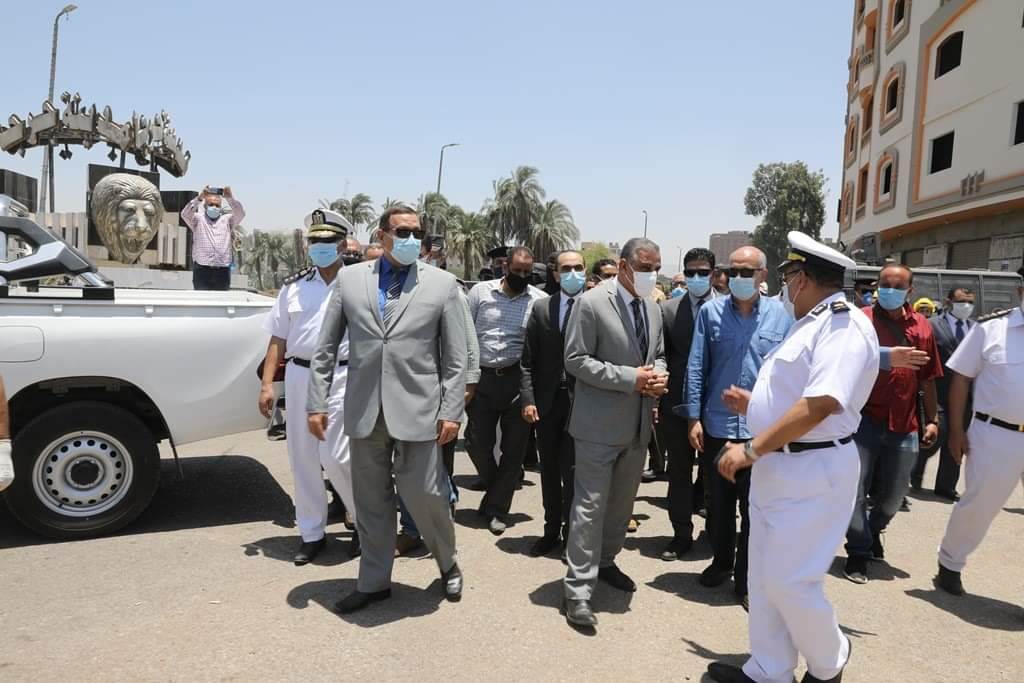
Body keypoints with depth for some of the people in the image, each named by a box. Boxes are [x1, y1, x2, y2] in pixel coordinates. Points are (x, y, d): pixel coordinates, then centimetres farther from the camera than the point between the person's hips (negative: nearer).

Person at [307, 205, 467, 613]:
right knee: (371, 501, 12)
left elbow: (456, 357, 1)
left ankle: (447, 564, 31)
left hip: (417, 409, -2)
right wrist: (317, 402, 3)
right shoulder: (349, 278, 6)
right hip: (365, 410, 2)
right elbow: (326, 347, 7)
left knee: (425, 495, 3)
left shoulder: (442, 283, 1)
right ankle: (374, 581, 30)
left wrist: (452, 411, -5)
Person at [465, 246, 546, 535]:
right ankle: (499, 490, 35)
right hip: (482, 378, 1)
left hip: (519, 381, -1)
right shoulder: (480, 292, 1)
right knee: (478, 443, 7)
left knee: (514, 448, 5)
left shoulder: (540, 300, -1)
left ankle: (496, 508, 21)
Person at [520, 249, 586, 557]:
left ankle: (570, 533, 20)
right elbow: (528, 360, 3)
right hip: (546, 400, 3)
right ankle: (551, 530, 30)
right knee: (549, 470, 14)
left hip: (581, 401, -3)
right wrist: (528, 398, -4)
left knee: (572, 471, 3)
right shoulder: (541, 308, 4)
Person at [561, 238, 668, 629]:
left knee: (622, 501, 18)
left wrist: (658, 375, -6)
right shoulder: (591, 303, -13)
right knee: (590, 505, -4)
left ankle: (605, 562, 38)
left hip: (639, 423, 7)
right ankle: (578, 590, 4)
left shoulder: (653, 308, 8)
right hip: (600, 423, -7)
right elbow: (576, 360, -15)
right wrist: (631, 378, -21)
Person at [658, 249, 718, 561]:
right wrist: (657, 399, -5)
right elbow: (661, 356, 1)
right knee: (679, 471, 9)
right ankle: (682, 534, 22)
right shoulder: (668, 309, 1)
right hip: (677, 403, 1)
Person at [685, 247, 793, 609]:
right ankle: (721, 561, 38)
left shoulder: (781, 315, -3)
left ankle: (746, 580, 22)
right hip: (716, 425, 1)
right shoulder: (711, 311, -3)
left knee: (754, 509, 7)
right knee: (718, 504, 17)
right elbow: (696, 367, -1)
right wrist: (694, 418, -3)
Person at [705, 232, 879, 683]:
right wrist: (754, 405, 18)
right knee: (764, 577, 14)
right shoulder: (812, 324, 15)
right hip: (778, 466, 10)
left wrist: (752, 449, -25)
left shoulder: (844, 325, -17)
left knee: (789, 581, -1)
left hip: (812, 471, -10)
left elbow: (820, 406, -27)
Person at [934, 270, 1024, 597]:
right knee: (978, 506, 8)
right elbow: (961, 377, 0)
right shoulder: (991, 327, -4)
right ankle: (949, 564, 31)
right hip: (995, 435, -2)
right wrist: (956, 430, -4)